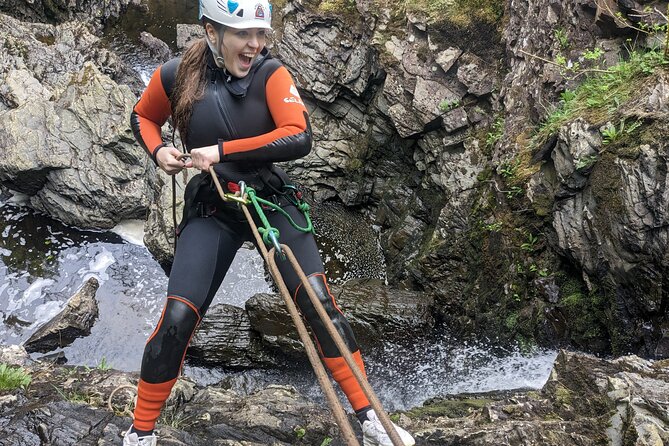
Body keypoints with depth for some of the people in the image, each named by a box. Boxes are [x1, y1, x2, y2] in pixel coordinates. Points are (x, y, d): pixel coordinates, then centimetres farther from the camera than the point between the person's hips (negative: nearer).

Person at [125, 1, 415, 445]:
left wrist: (223, 150, -24)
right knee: (177, 320, -10)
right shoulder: (176, 75, -6)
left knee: (320, 302, -13)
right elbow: (143, 116, 14)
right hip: (210, 210, 0)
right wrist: (158, 150, -7)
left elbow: (298, 137, -24)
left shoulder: (270, 73, -11)